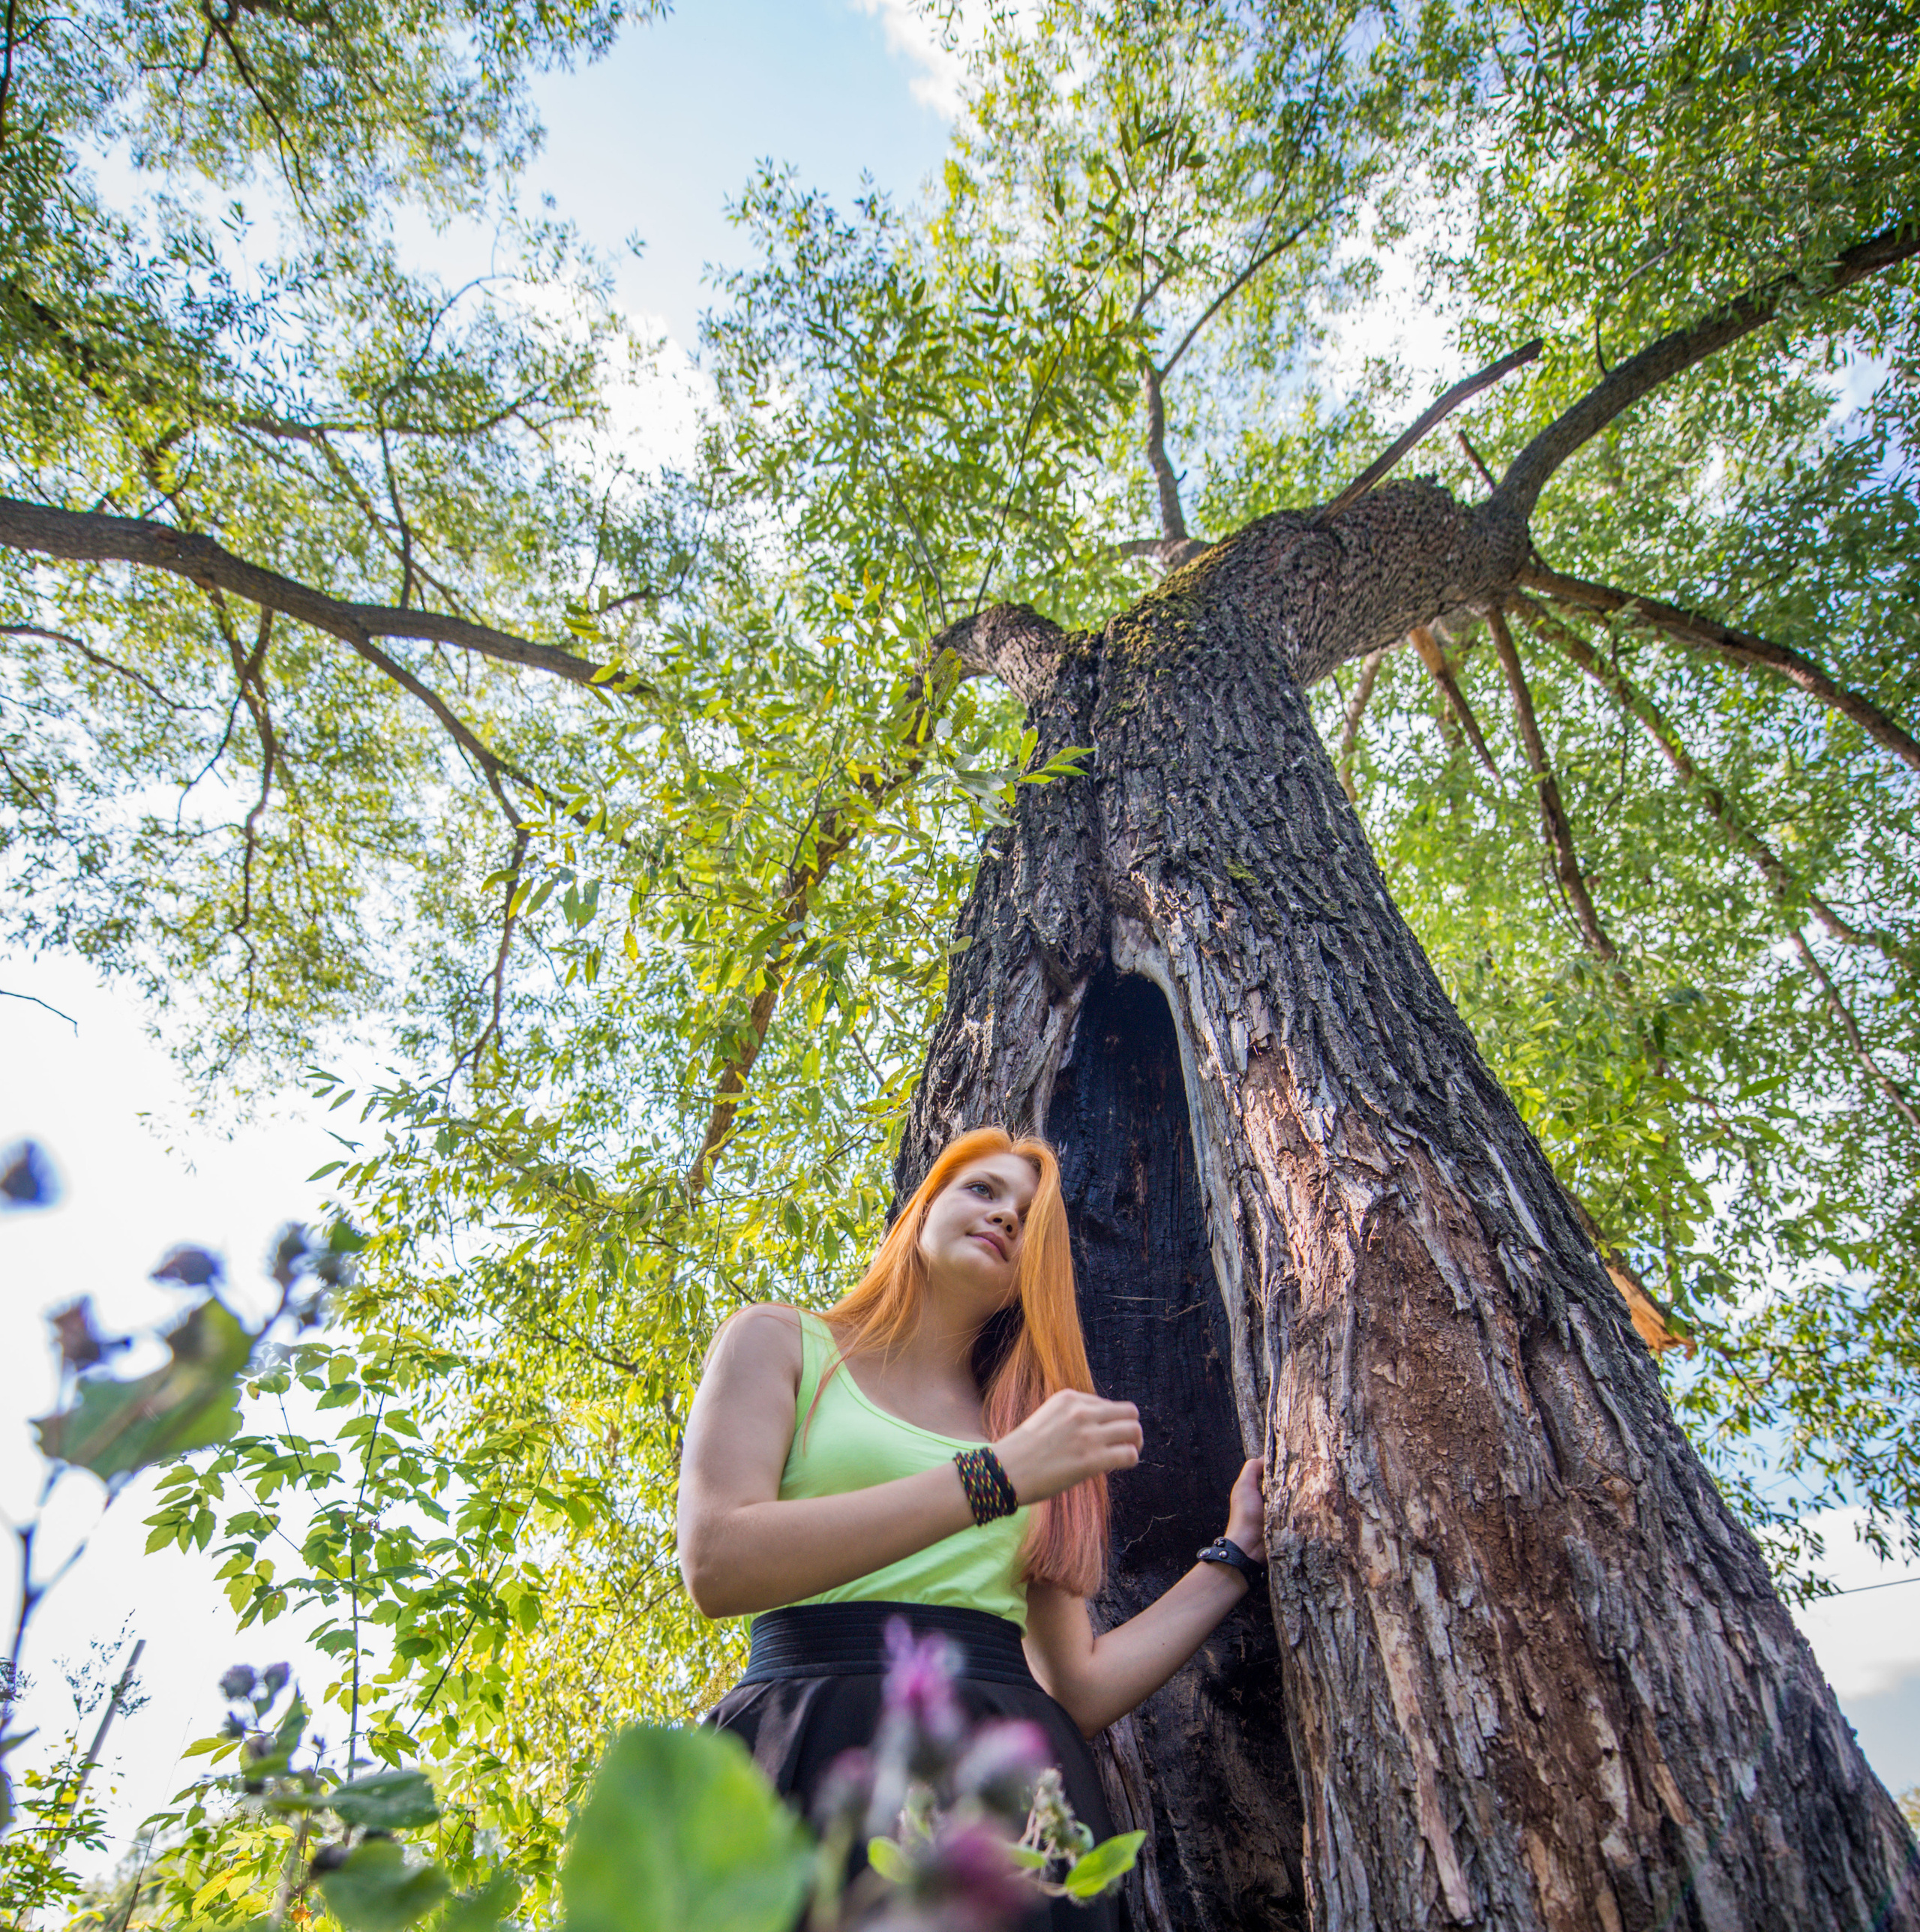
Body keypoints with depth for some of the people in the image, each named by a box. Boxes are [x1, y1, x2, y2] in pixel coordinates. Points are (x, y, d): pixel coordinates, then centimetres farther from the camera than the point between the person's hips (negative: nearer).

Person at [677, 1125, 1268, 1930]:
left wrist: (1236, 1552, 12)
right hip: (820, 1765, -3)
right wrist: (1000, 1476, -16)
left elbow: (1081, 1691, 12)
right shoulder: (777, 1342, 6)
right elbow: (715, 1565, -12)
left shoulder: (1045, 1422, 16)